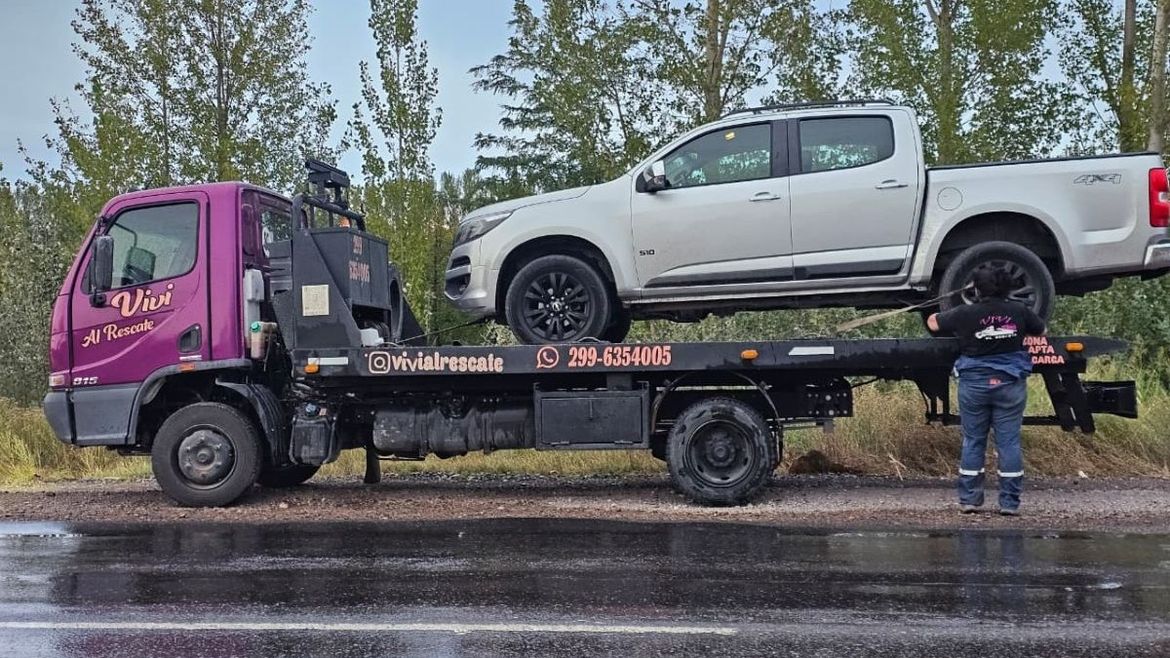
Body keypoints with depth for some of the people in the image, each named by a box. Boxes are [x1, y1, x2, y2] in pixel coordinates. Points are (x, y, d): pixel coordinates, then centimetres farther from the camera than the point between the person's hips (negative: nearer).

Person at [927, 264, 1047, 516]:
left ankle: (969, 500, 10)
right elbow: (1042, 330, 15)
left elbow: (933, 323, 4)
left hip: (974, 384, -1)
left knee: (973, 442, 8)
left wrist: (944, 316, 25)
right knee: (1009, 442, 4)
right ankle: (1010, 502, 5)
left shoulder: (965, 314, -9)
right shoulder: (1019, 312, -3)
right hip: (1011, 384, 1)